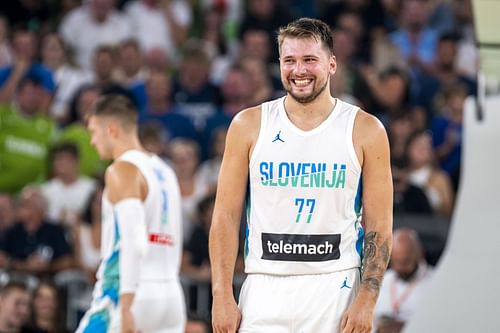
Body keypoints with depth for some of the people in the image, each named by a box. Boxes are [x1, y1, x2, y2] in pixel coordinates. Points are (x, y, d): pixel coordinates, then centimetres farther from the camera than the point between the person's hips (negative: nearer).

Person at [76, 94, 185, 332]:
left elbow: (134, 242, -20)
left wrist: (125, 306, -25)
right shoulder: (165, 172, 19)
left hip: (132, 294, -8)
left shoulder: (123, 170, -8)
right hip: (170, 293, 8)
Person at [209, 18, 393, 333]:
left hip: (335, 291, -1)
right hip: (265, 291, 1)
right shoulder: (248, 126, 4)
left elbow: (379, 225, 1)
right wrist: (222, 297, -4)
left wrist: (367, 300, -8)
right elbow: (226, 217, 4)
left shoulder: (365, 130, 2)